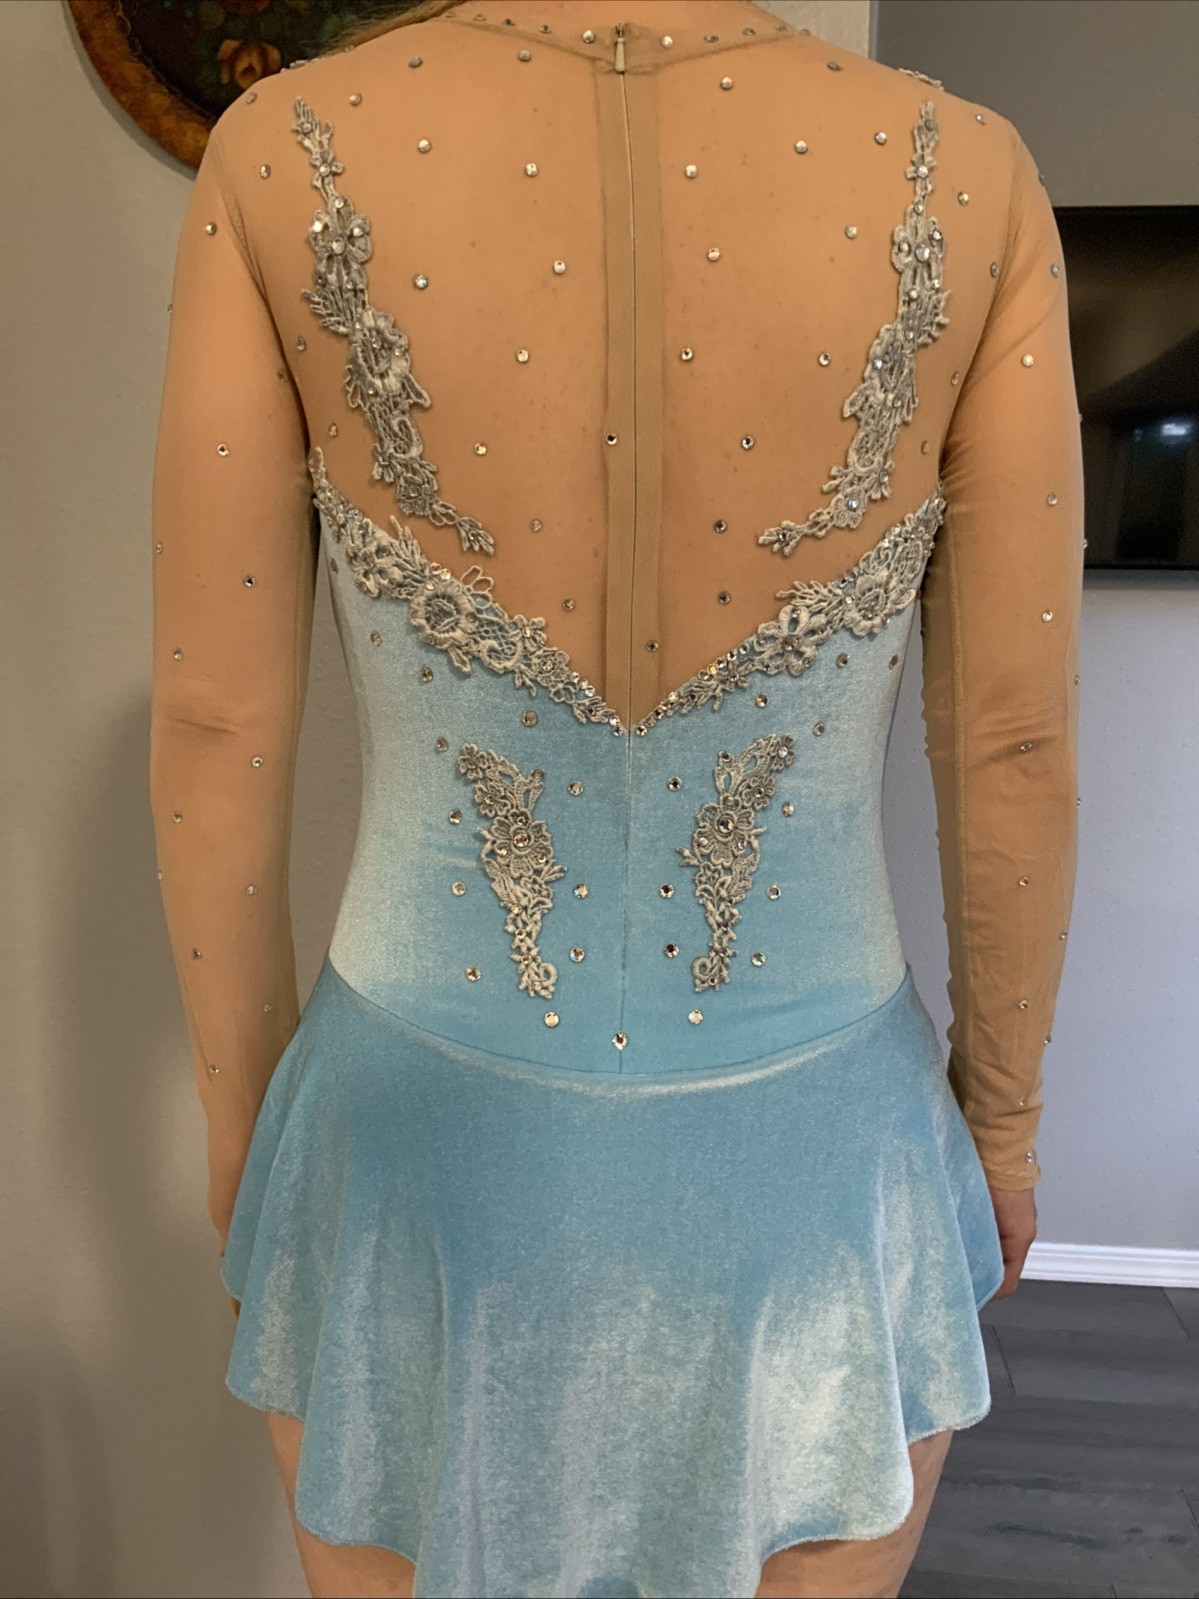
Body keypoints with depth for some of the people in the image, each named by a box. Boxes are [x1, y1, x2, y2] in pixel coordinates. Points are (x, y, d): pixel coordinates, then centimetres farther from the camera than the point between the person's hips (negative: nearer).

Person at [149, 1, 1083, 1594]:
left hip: (426, 1144, 1)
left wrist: (240, 1117, 7)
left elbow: (215, 726, -9)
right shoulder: (967, 178, -12)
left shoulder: (284, 157, -12)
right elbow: (1016, 753, -8)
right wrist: (1004, 1114, 10)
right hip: (803, 1163, 1)